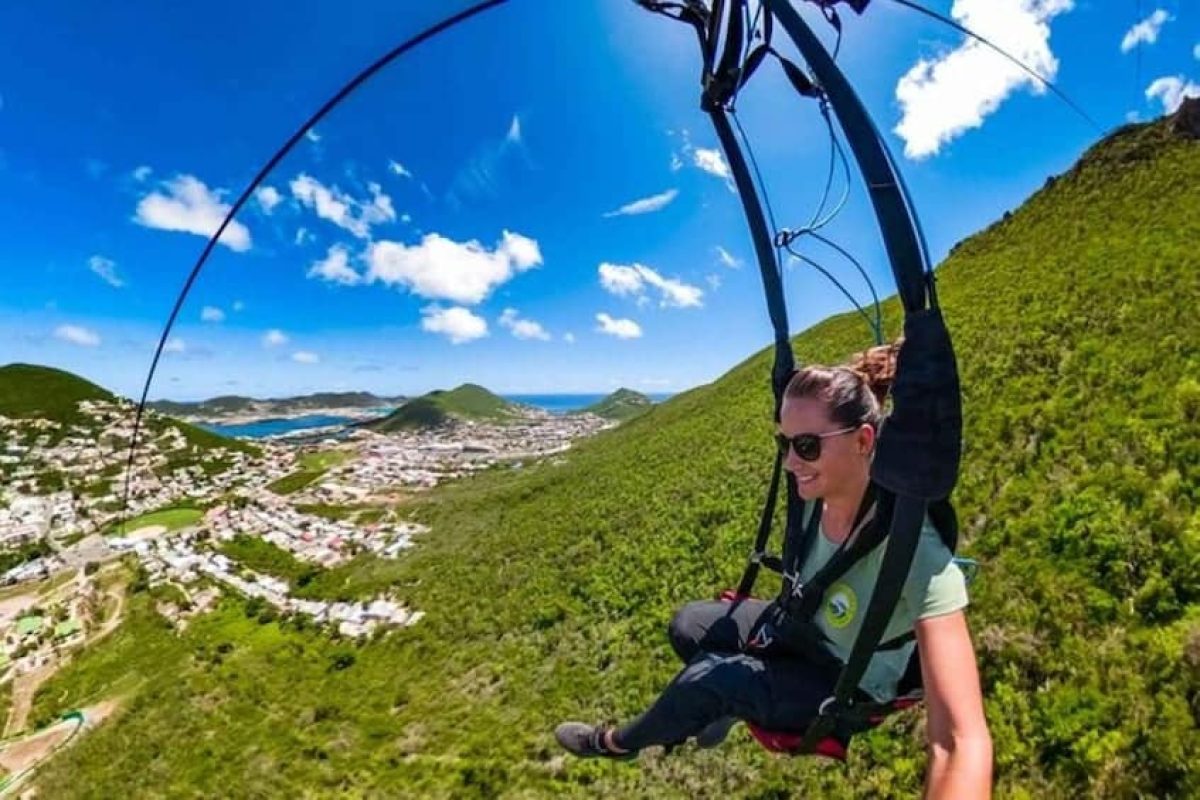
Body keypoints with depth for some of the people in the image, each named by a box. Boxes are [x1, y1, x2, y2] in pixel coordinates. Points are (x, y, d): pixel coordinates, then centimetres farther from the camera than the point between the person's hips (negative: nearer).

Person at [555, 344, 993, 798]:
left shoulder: (914, 549, -39)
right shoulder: (819, 496, -22)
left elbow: (965, 741, -43)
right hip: (803, 628, 6)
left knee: (706, 680, -20)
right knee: (687, 627, 7)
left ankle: (620, 742, 13)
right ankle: (727, 708, 39)